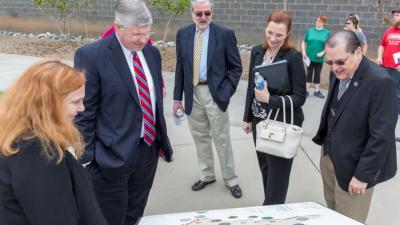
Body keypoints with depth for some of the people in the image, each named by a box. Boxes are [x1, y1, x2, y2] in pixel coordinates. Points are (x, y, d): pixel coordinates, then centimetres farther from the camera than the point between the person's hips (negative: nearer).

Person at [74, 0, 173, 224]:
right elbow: (84, 112, -13)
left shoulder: (152, 52, 6)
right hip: (112, 155, -6)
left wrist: (162, 138, 16)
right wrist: (86, 158, -12)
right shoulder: (90, 56, -15)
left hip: (149, 150, 6)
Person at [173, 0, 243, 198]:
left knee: (222, 139, 5)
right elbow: (180, 68, 7)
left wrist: (227, 91, -12)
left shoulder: (225, 34, -6)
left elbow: (236, 67, -1)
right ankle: (207, 175, 32)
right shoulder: (183, 34, 4)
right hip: (193, 94, 3)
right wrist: (177, 97, 5)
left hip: (215, 94, -3)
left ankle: (230, 180, 22)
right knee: (200, 137, 15)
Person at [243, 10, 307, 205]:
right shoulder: (257, 51, 3)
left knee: (277, 174, 5)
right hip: (260, 121, 6)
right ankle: (270, 207, 37)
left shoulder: (293, 57, -14)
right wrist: (248, 117, 12)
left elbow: (300, 97, -14)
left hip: (282, 124, -6)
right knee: (265, 168, 18)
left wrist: (270, 99, -25)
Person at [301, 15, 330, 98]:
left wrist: (323, 52, -13)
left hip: (319, 58, 0)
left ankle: (317, 91, 18)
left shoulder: (327, 32, 1)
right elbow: (304, 42, 7)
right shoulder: (310, 30, 4)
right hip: (309, 57, 1)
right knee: (309, 74, 8)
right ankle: (306, 90, 14)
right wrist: (304, 52, -4)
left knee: (317, 75, 8)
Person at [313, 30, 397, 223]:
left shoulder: (380, 81, -23)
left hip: (353, 165, -6)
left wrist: (363, 175, -18)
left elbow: (381, 135, -22)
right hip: (329, 156, 7)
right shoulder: (338, 73, -1)